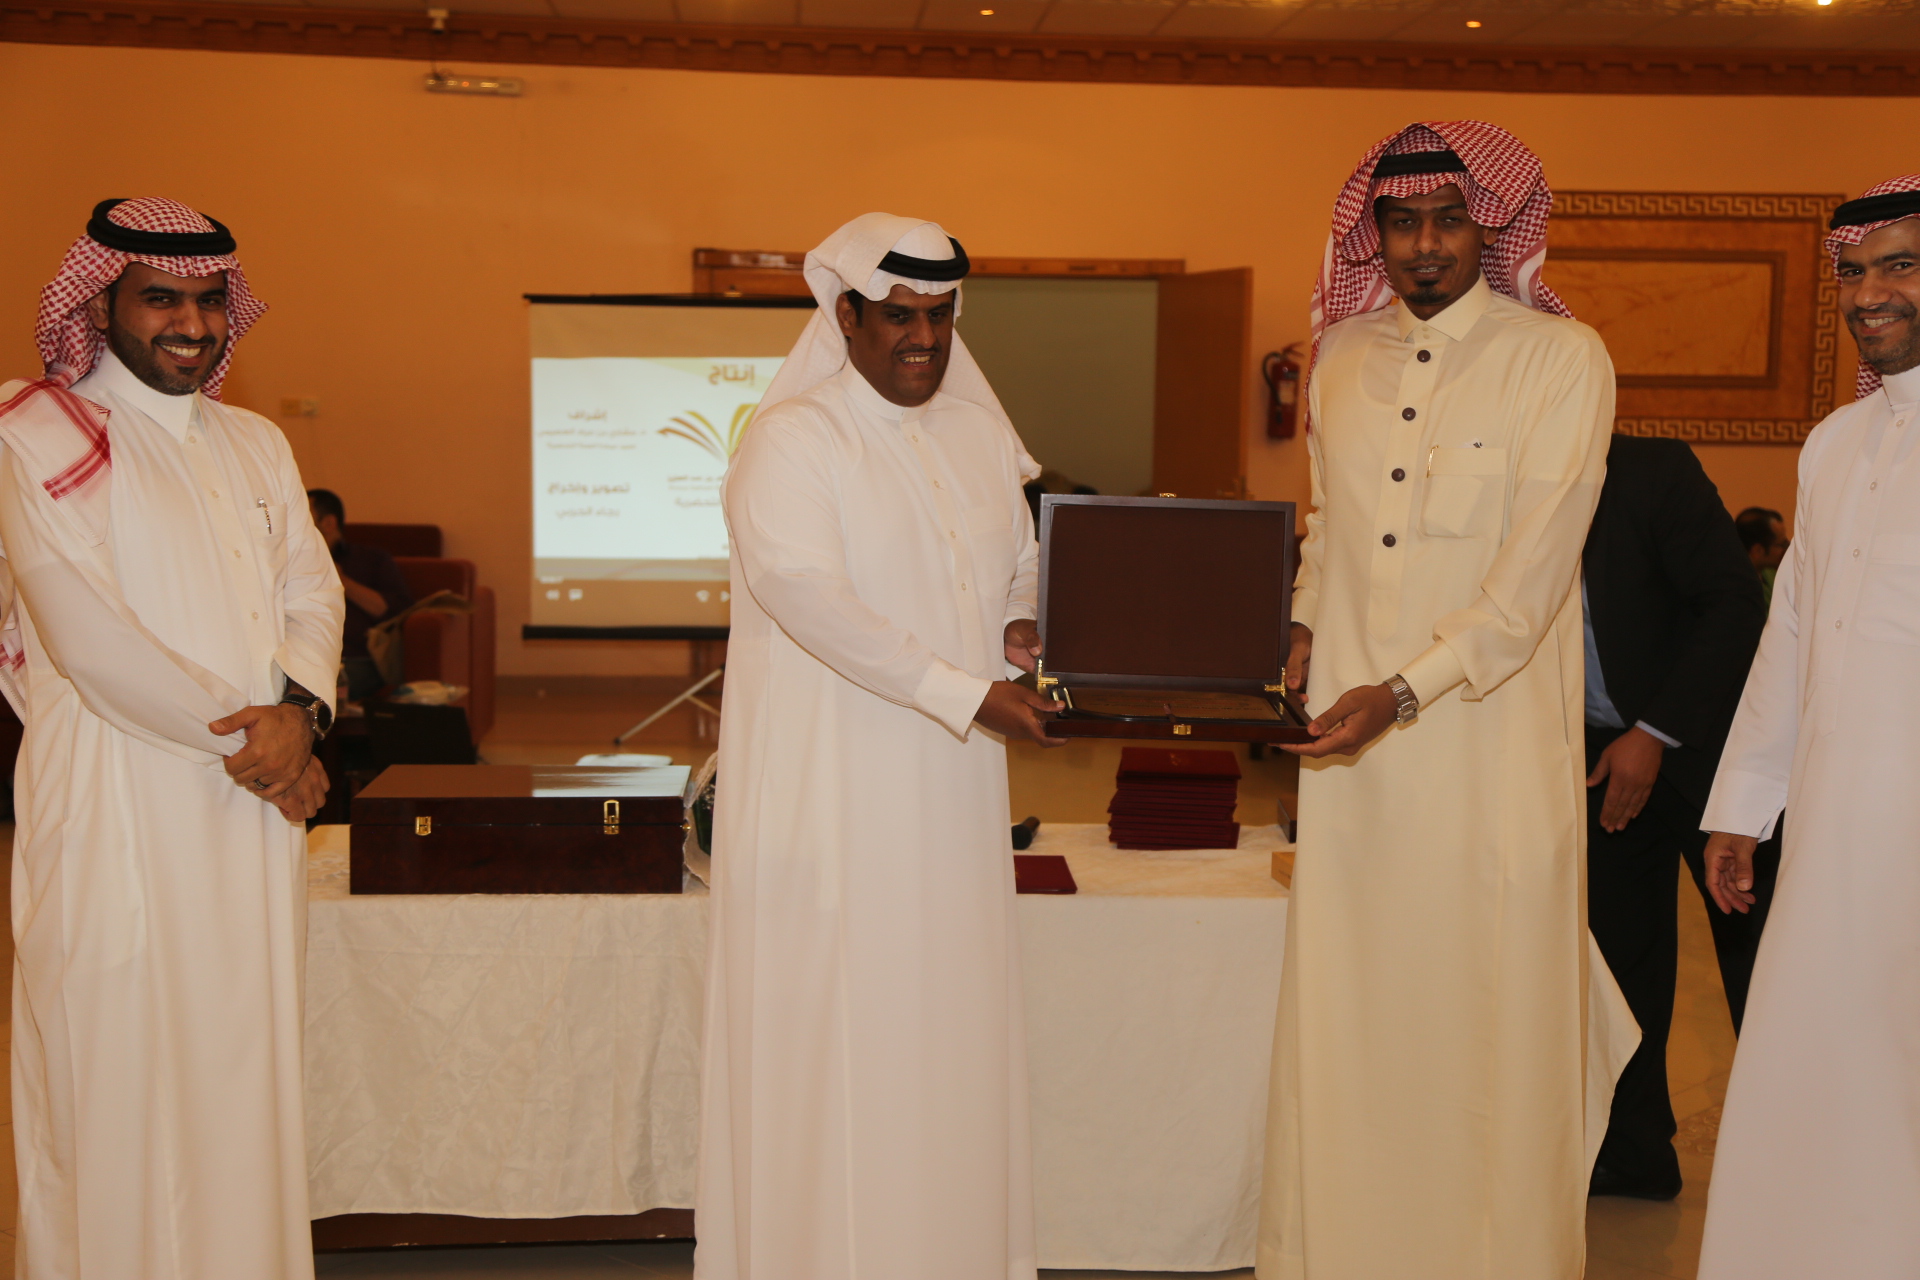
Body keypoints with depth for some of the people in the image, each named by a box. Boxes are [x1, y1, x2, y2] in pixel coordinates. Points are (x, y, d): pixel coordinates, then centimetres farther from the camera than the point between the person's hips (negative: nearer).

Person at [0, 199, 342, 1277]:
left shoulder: (257, 444, 17)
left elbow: (312, 591, 10)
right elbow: (91, 640, -12)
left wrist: (300, 712, -11)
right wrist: (248, 745, -10)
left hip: (257, 810, 6)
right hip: (119, 811, -6)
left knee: (247, 1068, 10)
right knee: (122, 1080, -1)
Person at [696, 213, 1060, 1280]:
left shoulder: (981, 433, 11)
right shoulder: (793, 440, -9)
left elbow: (1024, 558, 20)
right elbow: (804, 591, -20)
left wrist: (1025, 630, -5)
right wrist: (969, 693, -22)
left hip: (953, 790, 6)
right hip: (833, 786, -6)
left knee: (954, 1014, 10)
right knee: (838, 1024, -2)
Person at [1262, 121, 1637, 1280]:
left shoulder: (1562, 358, -5)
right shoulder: (1343, 357, 11)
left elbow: (1535, 570, -13)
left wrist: (1406, 693, -19)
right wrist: (1307, 622, 7)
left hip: (1491, 737, -4)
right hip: (1349, 743, 4)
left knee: (1490, 1013, 2)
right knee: (1344, 1007, 8)